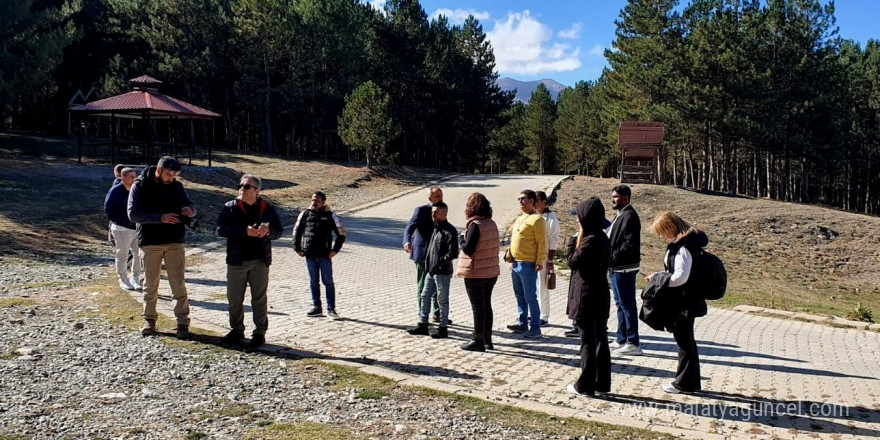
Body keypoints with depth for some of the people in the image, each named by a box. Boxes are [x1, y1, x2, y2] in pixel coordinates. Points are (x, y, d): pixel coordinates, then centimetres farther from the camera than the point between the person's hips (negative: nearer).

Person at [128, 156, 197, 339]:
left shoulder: (176, 186, 4)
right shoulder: (140, 186, -5)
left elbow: (190, 204, 14)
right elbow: (133, 213, -14)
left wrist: (189, 209, -12)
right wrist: (160, 217, -26)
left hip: (175, 241, 2)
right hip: (149, 242, -1)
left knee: (179, 285, 1)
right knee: (150, 284, 9)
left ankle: (183, 323, 6)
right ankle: (149, 320, 24)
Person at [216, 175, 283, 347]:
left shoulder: (267, 209, 4)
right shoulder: (230, 207, 1)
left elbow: (279, 231, 5)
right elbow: (221, 229, -11)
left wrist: (268, 231, -19)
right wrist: (245, 231, -23)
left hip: (260, 261, 0)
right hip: (236, 261, 1)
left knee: (259, 299, 6)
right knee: (234, 298, 9)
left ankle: (260, 332, 15)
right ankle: (237, 330, 24)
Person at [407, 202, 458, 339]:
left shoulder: (450, 231, -15)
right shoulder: (436, 228, 13)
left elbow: (453, 253, -20)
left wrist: (441, 262, -19)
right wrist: (428, 262, 14)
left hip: (443, 272, -9)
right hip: (431, 271, 9)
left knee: (442, 300, 2)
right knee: (425, 296, 12)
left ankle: (443, 329, 12)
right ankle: (422, 325, 22)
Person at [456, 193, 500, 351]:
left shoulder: (475, 225, -18)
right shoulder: (492, 224, 5)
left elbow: (467, 249, -20)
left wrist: (462, 237, -3)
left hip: (475, 273, -7)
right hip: (491, 271, 8)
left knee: (477, 307, 1)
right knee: (486, 305, 16)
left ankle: (478, 341, 9)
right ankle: (487, 340, 24)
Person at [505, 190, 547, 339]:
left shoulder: (537, 219, -10)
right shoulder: (519, 218, 17)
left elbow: (542, 243, -14)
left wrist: (540, 262, -18)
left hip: (528, 265, -9)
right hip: (516, 264, 9)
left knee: (530, 298, -5)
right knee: (520, 296, 14)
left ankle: (535, 328, 1)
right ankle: (522, 323, 23)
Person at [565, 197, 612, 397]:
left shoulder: (590, 241, -19)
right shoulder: (602, 238, 9)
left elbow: (573, 261, -13)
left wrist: (575, 240, -4)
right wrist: (580, 239, 7)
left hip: (587, 296, -9)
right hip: (600, 295, 9)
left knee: (588, 341, -2)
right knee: (600, 339, 13)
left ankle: (585, 386, 7)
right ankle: (602, 383, 22)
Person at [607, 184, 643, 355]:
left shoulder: (629, 216, -15)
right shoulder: (620, 215, 16)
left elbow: (630, 244, -23)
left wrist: (613, 258, -18)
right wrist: (611, 259, 7)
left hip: (624, 268, -10)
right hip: (617, 268, 10)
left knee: (627, 305, -5)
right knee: (621, 304, 16)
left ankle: (633, 344, 1)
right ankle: (621, 339, 27)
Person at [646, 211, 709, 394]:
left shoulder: (683, 246, -21)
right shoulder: (681, 243, 9)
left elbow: (681, 277, -25)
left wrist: (658, 279, -14)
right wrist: (660, 275, 8)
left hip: (683, 302, -10)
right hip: (683, 301, 10)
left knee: (684, 343, 1)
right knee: (687, 341, 17)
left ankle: (684, 383, 13)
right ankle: (692, 382, 28)